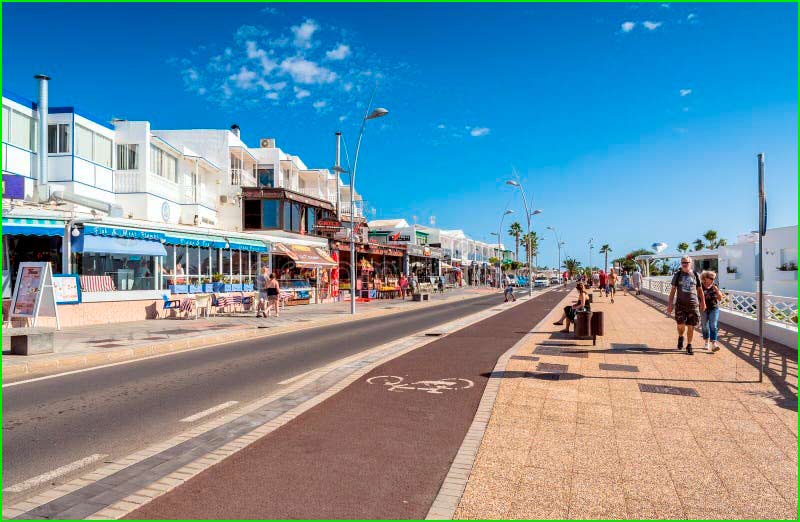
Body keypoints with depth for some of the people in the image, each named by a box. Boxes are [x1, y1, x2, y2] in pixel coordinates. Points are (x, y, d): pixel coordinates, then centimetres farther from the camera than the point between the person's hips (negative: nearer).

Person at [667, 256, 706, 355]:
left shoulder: (695, 275, 7)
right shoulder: (677, 275, 5)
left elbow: (700, 290, 13)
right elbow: (673, 290, 5)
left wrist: (703, 303, 11)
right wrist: (670, 304, 0)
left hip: (693, 304, 1)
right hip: (680, 304, -1)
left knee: (691, 326, 2)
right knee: (680, 325, -8)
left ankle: (689, 346, 16)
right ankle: (680, 337, 25)